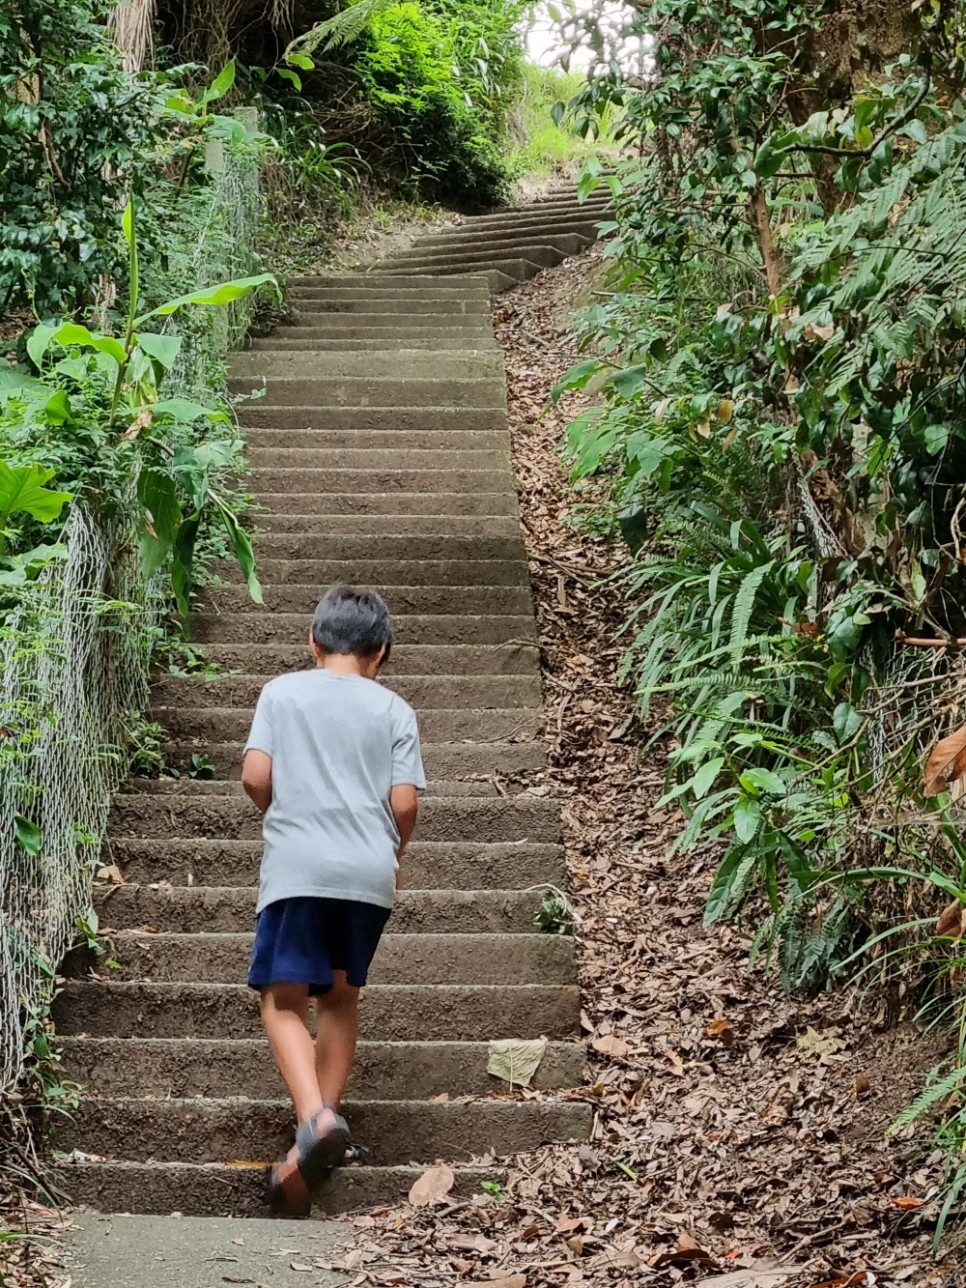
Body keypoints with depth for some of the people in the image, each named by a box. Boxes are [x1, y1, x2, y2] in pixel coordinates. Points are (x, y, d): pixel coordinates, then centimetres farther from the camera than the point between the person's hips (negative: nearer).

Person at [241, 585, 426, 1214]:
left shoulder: (282, 692, 8)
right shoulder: (395, 710, 9)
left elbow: (255, 777, -1)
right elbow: (405, 802, 2)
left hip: (298, 867, -2)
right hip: (370, 872, 2)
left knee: (285, 999, 0)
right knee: (341, 996, 18)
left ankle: (314, 1116, -23)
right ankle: (325, 1126, 17)